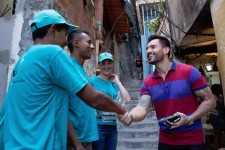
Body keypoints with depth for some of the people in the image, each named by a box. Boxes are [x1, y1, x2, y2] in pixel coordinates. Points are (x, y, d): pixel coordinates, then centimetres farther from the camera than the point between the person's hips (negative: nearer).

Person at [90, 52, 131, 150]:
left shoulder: (114, 84, 10)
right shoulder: (92, 81, -7)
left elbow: (127, 99, -2)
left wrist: (117, 81, -1)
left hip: (112, 127, 6)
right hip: (97, 126, -5)